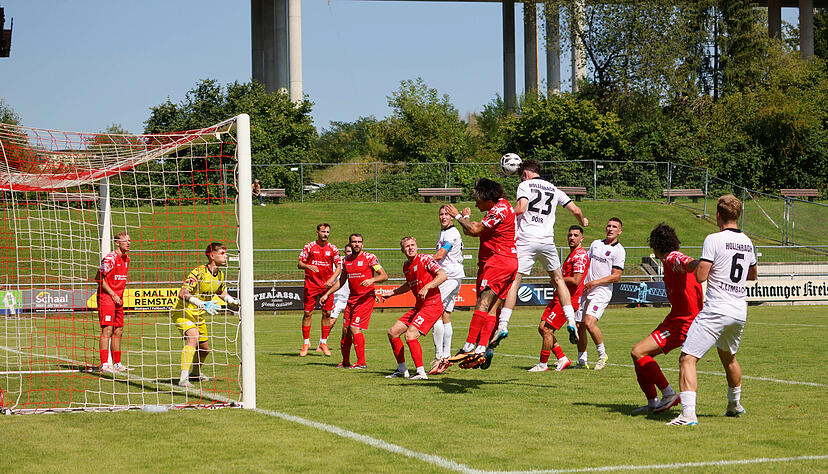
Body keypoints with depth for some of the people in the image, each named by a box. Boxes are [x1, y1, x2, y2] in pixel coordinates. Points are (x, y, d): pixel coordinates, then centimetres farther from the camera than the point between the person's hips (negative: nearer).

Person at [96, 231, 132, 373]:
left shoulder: (126, 258, 12)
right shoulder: (110, 258, -14)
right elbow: (100, 278, -14)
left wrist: (120, 295, 13)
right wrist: (113, 294, -14)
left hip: (118, 297, 8)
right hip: (106, 297, -8)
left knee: (118, 330, 9)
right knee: (107, 330, -12)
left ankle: (117, 364, 16)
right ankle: (104, 364, -14)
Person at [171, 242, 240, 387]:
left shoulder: (220, 275, 0)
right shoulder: (199, 272, -26)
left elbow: (222, 293, 22)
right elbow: (183, 294, -35)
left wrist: (236, 302, 4)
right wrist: (203, 305, -42)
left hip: (198, 315, 8)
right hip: (182, 311, -8)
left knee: (204, 349, 16)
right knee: (193, 337, -32)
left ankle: (195, 372, 48)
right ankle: (183, 378, -35)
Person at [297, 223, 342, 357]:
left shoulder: (332, 248, 4)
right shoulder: (309, 246, 0)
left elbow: (339, 267, 6)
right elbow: (299, 264, 1)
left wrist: (332, 279, -10)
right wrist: (309, 266, -21)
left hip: (326, 285, 2)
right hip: (311, 284, -2)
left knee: (327, 314, 1)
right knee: (308, 313, -1)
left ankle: (324, 342, 13)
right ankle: (306, 343, 8)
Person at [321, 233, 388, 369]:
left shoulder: (369, 258, -6)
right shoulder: (346, 260, 12)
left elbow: (384, 275, -9)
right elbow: (341, 281, 24)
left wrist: (372, 279, -27)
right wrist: (327, 294, 20)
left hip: (366, 298, -6)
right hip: (352, 298, 6)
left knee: (354, 328, -15)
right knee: (345, 329, 6)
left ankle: (361, 362, -9)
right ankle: (345, 362, 19)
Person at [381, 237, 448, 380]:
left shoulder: (425, 259, -10)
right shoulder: (406, 266, 13)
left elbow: (443, 276, -19)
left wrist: (426, 287, -28)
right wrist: (392, 293, 30)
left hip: (432, 305, -9)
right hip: (419, 306, 9)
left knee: (410, 335, -23)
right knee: (392, 332, 8)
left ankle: (421, 372, -21)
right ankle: (402, 369, 19)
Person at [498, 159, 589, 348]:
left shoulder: (525, 185, 4)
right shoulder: (553, 189, 18)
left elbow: (520, 209, -13)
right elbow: (575, 210, 19)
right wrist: (583, 221, 40)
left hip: (526, 239, -4)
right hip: (547, 240, 4)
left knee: (514, 281, -6)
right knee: (558, 279, 20)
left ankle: (503, 325, -15)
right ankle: (571, 322, 11)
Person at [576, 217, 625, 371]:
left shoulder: (619, 250, -3)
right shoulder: (596, 244, 16)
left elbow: (616, 276, -9)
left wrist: (595, 282, -13)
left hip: (601, 291, -6)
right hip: (585, 290, 6)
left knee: (589, 322, -23)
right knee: (579, 326, 4)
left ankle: (602, 354, -5)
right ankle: (582, 361, 14)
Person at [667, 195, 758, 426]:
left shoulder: (714, 240, -11)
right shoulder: (747, 242, 10)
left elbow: (701, 276, -15)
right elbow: (752, 275, 26)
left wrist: (698, 264, 5)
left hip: (716, 311, -7)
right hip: (739, 312, 7)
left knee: (687, 359, -9)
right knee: (728, 356, 31)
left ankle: (688, 414, -24)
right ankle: (734, 405, 46)